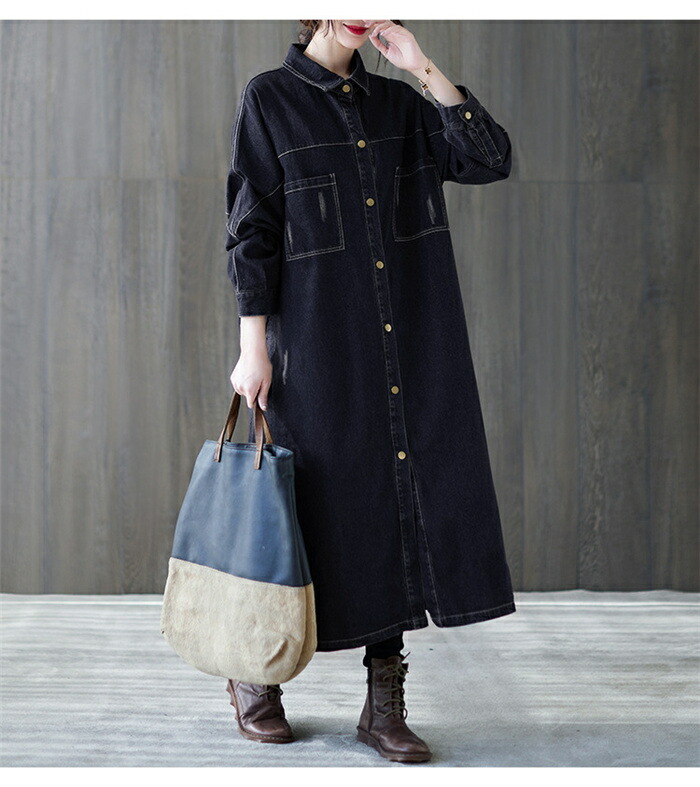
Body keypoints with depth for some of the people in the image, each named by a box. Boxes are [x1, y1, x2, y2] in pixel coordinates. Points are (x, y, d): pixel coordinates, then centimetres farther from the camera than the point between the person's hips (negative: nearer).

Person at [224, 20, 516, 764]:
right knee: (322, 507, 2)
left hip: (408, 347, 4)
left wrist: (424, 70, -3)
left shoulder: (400, 103, 13)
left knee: (403, 500, 1)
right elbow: (251, 230, -4)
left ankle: (384, 702, 11)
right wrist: (253, 346, -10)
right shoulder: (269, 100, 1)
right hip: (319, 345, -4)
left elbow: (492, 158, 0)